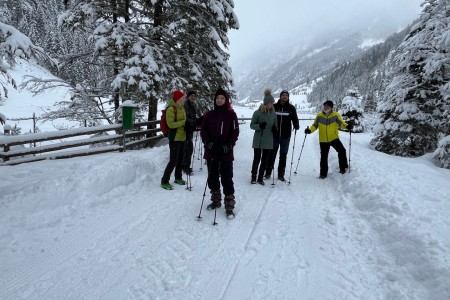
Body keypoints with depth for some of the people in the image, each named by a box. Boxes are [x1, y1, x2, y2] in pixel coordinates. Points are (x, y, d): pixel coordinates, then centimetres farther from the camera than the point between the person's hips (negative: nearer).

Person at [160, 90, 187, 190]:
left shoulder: (181, 108, 11)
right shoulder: (171, 109, -14)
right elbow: (171, 124, -21)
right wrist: (184, 122, -24)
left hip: (182, 138, 8)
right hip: (175, 138, -8)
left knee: (180, 159, 17)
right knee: (173, 161, -7)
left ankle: (178, 178, 33)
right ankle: (164, 181, 2)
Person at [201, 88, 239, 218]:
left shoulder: (231, 114, 0)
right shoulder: (209, 115, 7)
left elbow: (235, 131, -2)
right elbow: (203, 130, 6)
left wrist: (229, 145, -13)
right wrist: (207, 142, -10)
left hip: (226, 152, -3)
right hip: (211, 151, 3)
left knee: (227, 179, -4)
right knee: (212, 178, 12)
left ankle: (229, 204, 5)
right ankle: (215, 200, 29)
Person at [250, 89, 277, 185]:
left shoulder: (273, 113, 5)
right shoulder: (257, 113, -7)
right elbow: (252, 125, -3)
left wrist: (275, 129, -7)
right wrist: (259, 125, -22)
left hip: (268, 141, 4)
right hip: (258, 140, -4)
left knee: (264, 160, 8)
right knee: (256, 159, 2)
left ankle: (260, 178, 20)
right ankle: (253, 177, 18)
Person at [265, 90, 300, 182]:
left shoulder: (291, 108, 2)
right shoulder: (274, 106, 0)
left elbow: (295, 118, 2)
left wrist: (296, 126, -18)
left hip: (286, 136, 1)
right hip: (274, 135, -1)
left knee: (283, 155, 8)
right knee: (272, 154, 6)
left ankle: (281, 174, 17)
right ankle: (268, 172, 18)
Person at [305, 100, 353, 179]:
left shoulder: (336, 115, -2)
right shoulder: (319, 116, 3)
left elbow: (341, 123, -10)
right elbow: (315, 125, 6)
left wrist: (347, 126, -31)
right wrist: (310, 130, -13)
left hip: (334, 138, -1)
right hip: (323, 140, 1)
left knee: (342, 151, -16)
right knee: (323, 157, 7)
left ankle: (343, 168, 5)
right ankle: (323, 174, 18)